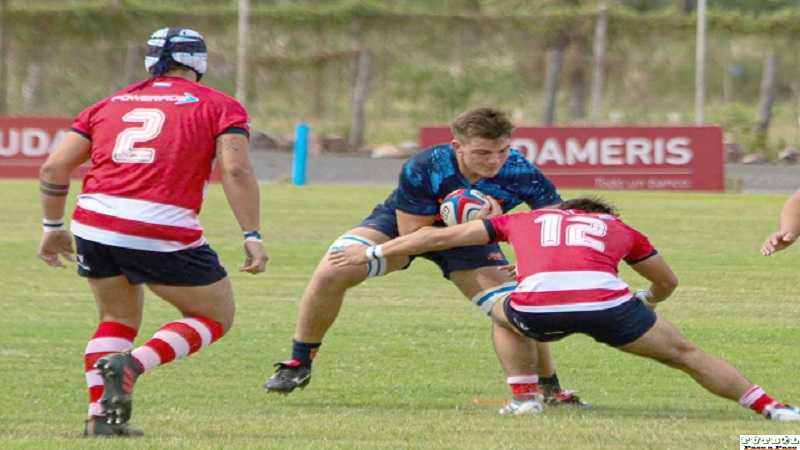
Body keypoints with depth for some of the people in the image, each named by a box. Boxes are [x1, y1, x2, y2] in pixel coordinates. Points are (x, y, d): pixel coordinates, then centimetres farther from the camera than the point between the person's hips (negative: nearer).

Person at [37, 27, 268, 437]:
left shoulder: (109, 105, 20)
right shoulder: (220, 107, 10)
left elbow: (54, 168, 14)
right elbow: (236, 170, -7)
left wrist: (53, 227, 25)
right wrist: (252, 237, -6)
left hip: (93, 226, 4)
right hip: (163, 234, -4)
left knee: (119, 318, 28)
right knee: (216, 317, 15)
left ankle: (100, 417, 13)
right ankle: (132, 364, -8)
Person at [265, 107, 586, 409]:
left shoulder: (521, 173, -31)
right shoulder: (421, 169, -36)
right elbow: (412, 234, -27)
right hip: (401, 225, -2)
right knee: (331, 273, -25)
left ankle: (549, 390, 5)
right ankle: (299, 363, -5)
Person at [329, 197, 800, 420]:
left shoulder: (524, 220, 33)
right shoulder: (620, 229, 32)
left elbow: (441, 236, 34)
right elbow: (668, 282, 44)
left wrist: (373, 254, 44)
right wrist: (649, 302, 67)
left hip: (537, 305, 0)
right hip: (605, 300, 0)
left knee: (503, 314, 36)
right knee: (685, 354, 17)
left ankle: (524, 397, 24)